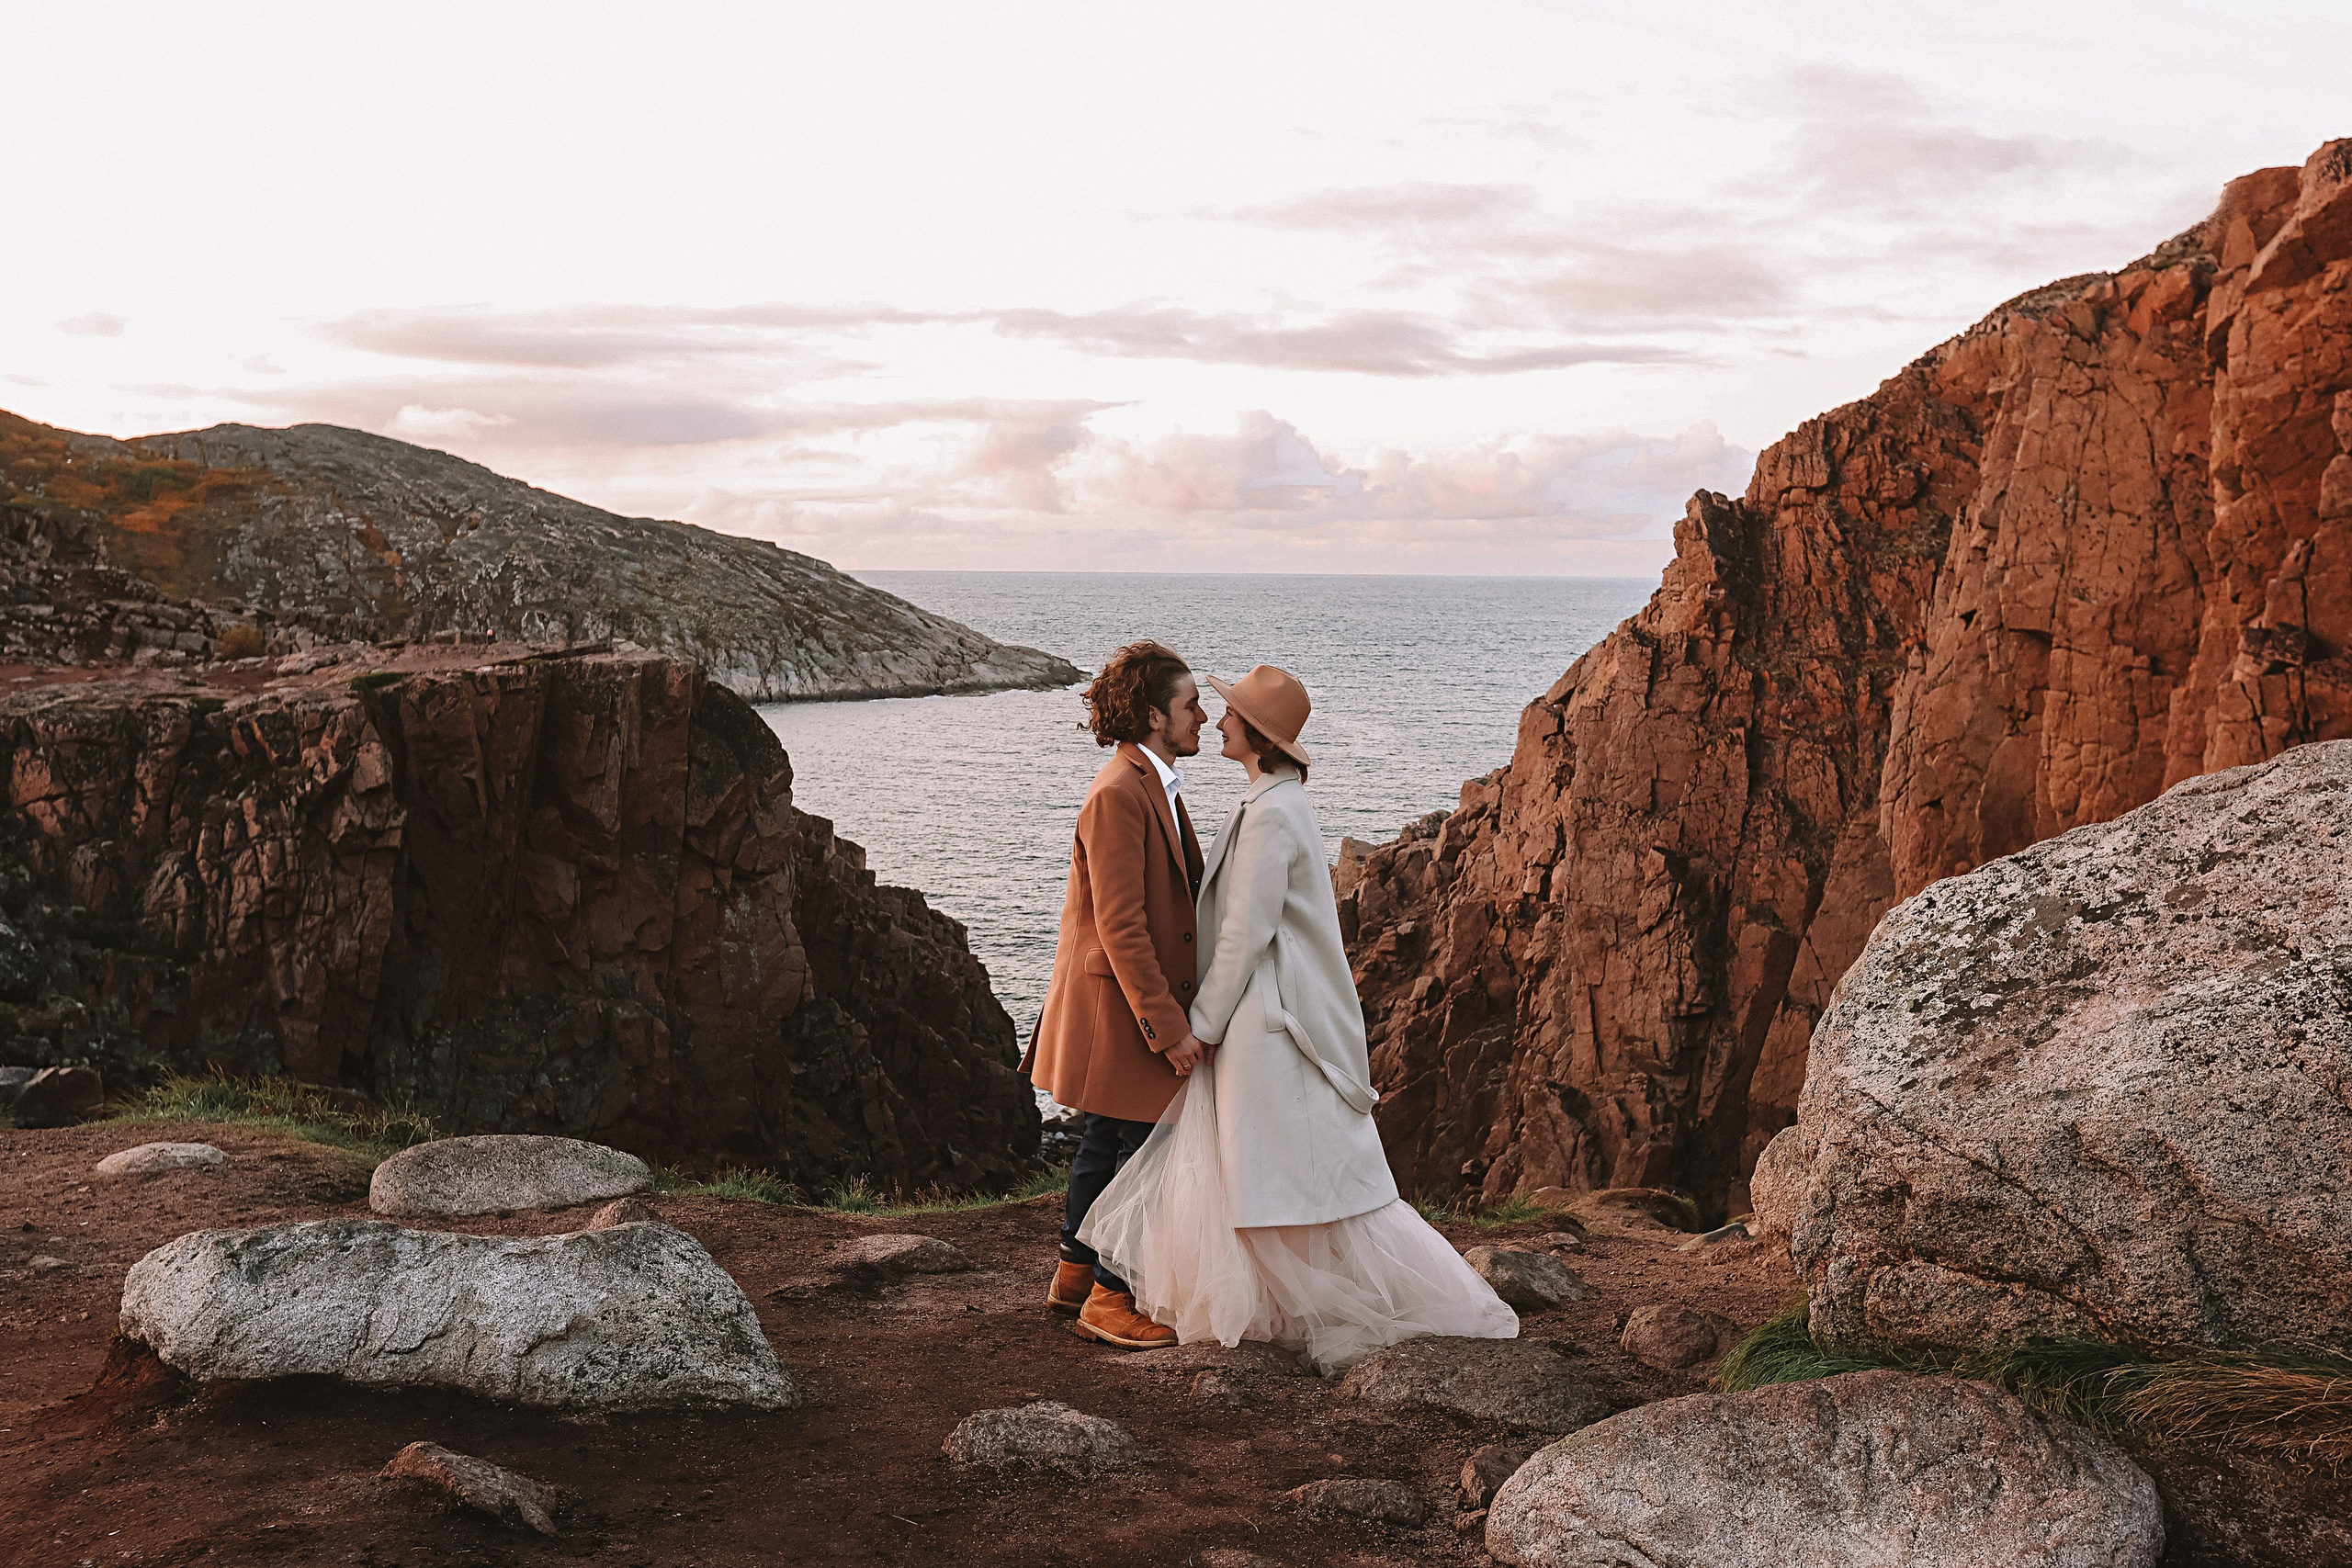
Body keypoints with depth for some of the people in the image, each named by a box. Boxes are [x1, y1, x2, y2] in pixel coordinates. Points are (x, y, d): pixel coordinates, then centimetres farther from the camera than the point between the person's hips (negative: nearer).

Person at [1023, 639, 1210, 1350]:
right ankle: (1111, 1299, 11)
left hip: (1133, 1005, 10)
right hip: (1122, 1004, -10)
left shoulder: (1153, 785, 10)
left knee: (1106, 1140, 20)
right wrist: (1169, 1026, -24)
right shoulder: (1118, 794, -23)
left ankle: (1076, 1272, 34)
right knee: (1144, 1149, -1)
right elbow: (1120, 927, -25)